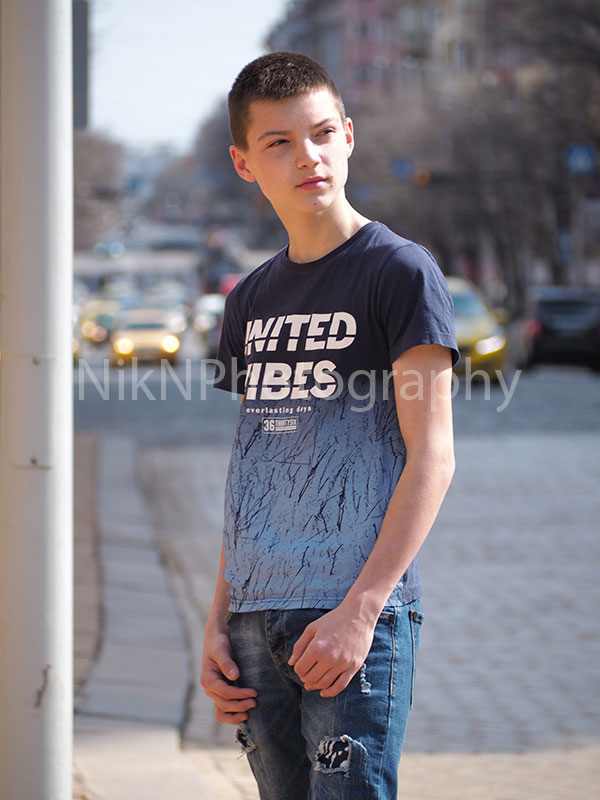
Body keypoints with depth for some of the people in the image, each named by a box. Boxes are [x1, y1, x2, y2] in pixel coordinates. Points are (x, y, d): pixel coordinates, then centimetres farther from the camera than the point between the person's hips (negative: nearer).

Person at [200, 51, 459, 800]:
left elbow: (430, 456, -9)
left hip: (357, 619, -6)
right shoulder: (250, 300, 15)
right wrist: (218, 623, 11)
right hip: (257, 620, 6)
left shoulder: (401, 272, -3)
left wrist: (359, 609, -16)